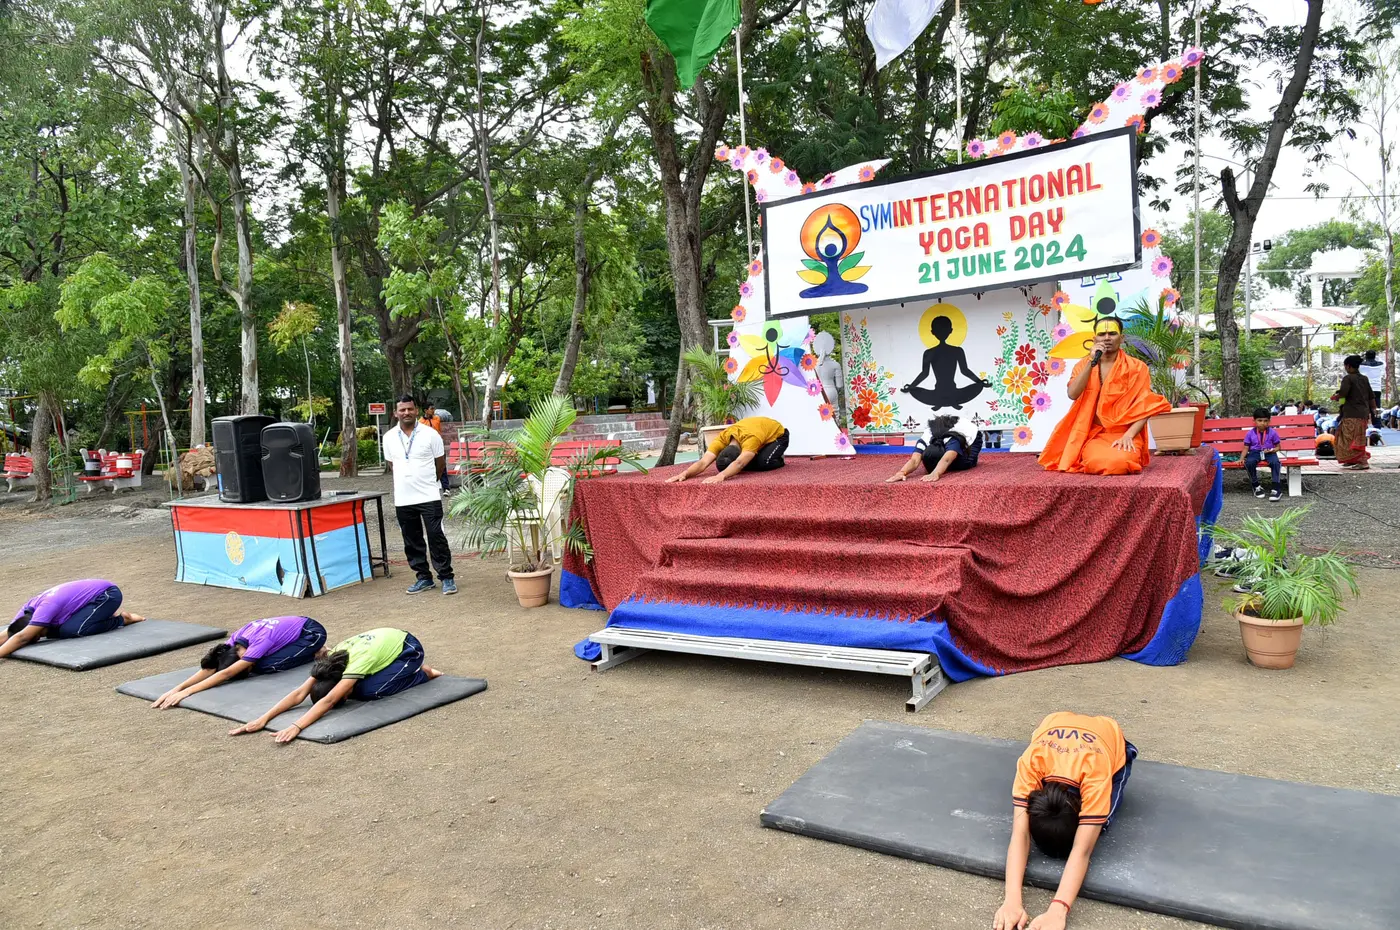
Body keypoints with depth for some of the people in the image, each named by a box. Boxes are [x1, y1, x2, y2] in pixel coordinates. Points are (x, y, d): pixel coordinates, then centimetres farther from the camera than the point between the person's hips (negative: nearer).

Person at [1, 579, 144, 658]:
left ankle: (121, 619, -6)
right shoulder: (28, 609, -7)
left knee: (72, 630, -26)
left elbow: (21, 638, -40)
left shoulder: (47, 607, -31)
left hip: (107, 594, -10)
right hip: (93, 596, 10)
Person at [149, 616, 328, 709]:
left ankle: (316, 655, -2)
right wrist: (177, 688, -34)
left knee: (266, 667, -22)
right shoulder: (237, 638, -15)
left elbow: (226, 674, -42)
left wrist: (186, 692, -48)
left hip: (312, 632, -9)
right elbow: (209, 668, -20)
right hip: (295, 627, 9)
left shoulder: (260, 642, -35)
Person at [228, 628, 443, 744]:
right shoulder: (330, 661, -18)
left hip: (407, 648, -8)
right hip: (385, 640, 8)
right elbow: (300, 693, -25)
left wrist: (296, 727, -59)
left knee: (367, 692, -23)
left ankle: (421, 674, -2)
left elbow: (329, 700, -48)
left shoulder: (357, 663, -38)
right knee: (357, 688, -9)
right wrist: (263, 719, -36)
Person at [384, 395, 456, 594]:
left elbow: (440, 462, 5)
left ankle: (446, 578, 6)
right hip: (403, 499, 4)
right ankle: (424, 578, 20)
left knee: (436, 537, -3)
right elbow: (391, 463, 17)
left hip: (429, 496, -3)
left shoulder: (430, 434, -5)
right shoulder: (389, 437, 4)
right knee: (412, 541, 9)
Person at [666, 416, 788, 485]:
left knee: (763, 463, -31)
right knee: (745, 462, -10)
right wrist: (685, 474, -60)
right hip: (761, 431, 7)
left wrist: (720, 476, -80)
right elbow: (704, 462, -41)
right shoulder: (723, 438, -31)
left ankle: (778, 460, 2)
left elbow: (739, 464, -62)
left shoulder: (751, 438, -47)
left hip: (777, 435, -7)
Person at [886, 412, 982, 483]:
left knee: (963, 464, -28)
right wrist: (901, 472, -74)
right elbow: (914, 460, -53)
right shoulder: (925, 439, -37)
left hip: (972, 434, -4)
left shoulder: (953, 440, -48)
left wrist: (935, 474, -87)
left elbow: (946, 460, -67)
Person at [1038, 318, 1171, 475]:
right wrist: (1092, 362, -15)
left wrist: (1128, 436, -20)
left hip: (1123, 435, -1)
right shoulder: (1084, 366, 8)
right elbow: (1073, 394, -11)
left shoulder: (1136, 367, 0)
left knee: (1120, 463, -34)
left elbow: (1144, 409, -5)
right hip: (1094, 435, 1)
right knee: (1096, 463, -32)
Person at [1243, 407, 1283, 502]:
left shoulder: (1273, 432, 2)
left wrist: (1272, 450, -15)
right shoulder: (1250, 434, 2)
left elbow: (1278, 446, 8)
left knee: (1275, 462, -35)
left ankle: (1277, 489, -29)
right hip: (1255, 452, 0)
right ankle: (1256, 486, -14)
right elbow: (1246, 448, 6)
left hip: (1269, 452, 0)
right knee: (1249, 462, -34)